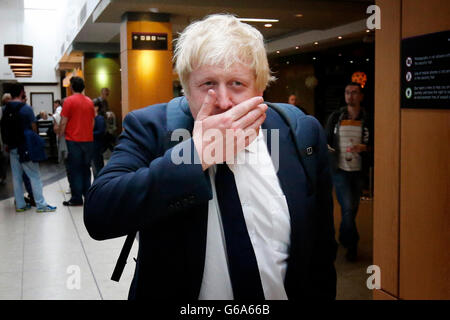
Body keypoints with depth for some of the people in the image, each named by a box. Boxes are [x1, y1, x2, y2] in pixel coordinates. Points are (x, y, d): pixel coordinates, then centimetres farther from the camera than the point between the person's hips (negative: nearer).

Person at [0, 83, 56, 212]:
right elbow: (33, 127, -7)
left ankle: (20, 204, 16)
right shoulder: (26, 108, -12)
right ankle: (41, 204, 1)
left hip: (12, 147, 6)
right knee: (34, 176, -1)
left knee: (16, 176, 11)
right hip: (25, 147, -6)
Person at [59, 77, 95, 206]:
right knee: (86, 168, 13)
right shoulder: (89, 101, 7)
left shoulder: (69, 101, -8)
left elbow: (63, 122, -10)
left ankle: (76, 198, 2)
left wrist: (60, 135, 5)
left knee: (74, 170, 1)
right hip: (88, 140, 5)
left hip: (74, 140, -5)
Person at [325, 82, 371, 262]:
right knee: (348, 208, -10)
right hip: (340, 170, -1)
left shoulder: (367, 120, 0)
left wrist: (363, 148, -17)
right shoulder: (335, 117, 3)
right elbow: (325, 140, 11)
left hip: (358, 171, 1)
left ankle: (345, 239, 32)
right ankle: (352, 245, 5)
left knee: (353, 208, 11)